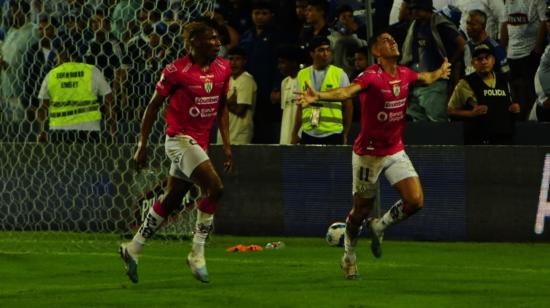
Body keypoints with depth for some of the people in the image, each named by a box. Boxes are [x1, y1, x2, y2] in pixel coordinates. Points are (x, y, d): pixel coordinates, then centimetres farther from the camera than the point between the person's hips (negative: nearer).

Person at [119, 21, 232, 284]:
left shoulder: (223, 69, 6)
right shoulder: (176, 70, -13)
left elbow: (222, 107, 17)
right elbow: (153, 106, -5)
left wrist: (226, 144, 11)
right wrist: (142, 145, -5)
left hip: (200, 143, 7)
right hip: (179, 139, -7)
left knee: (171, 200, 14)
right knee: (214, 188, -21)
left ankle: (133, 249, 28)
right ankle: (197, 254, -11)